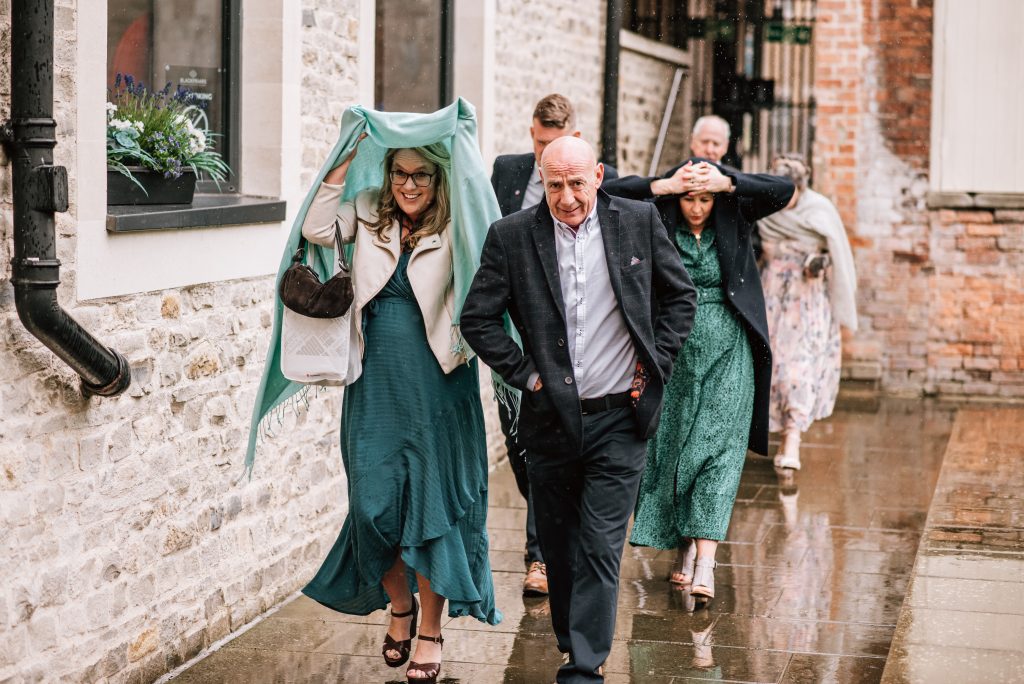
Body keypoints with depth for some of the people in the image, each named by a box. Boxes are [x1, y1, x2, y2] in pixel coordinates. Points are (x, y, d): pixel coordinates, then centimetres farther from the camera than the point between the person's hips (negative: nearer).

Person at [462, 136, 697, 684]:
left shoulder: (638, 221, 0)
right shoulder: (511, 236, -3)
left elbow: (680, 296, 10)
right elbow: (477, 319, 2)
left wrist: (655, 365, 2)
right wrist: (524, 372, -4)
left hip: (618, 418, -1)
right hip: (550, 419, 1)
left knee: (600, 550, -5)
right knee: (557, 548, 14)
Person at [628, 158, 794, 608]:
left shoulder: (733, 217, 1)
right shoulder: (659, 226, -2)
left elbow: (784, 191, -11)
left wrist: (728, 182, -20)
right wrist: (668, 186, -19)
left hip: (728, 353, -1)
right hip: (677, 354, 1)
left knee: (718, 450, -9)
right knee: (672, 449, 7)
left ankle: (705, 563, -15)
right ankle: (684, 546, 23)